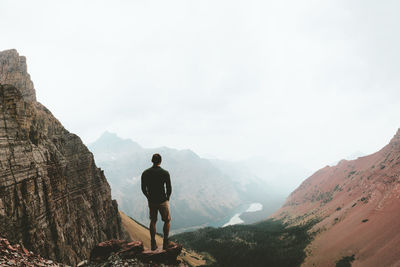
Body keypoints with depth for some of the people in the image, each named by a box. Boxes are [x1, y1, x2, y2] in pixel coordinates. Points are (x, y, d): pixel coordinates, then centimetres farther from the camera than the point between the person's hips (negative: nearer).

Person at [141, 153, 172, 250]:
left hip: (151, 201, 3)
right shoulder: (165, 173, -13)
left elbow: (143, 189, 1)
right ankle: (165, 243, 14)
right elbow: (169, 189, -9)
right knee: (167, 221, 14)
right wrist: (167, 199, 8)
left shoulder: (145, 173, -4)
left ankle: (153, 244, 21)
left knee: (153, 221, 17)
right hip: (163, 201, -3)